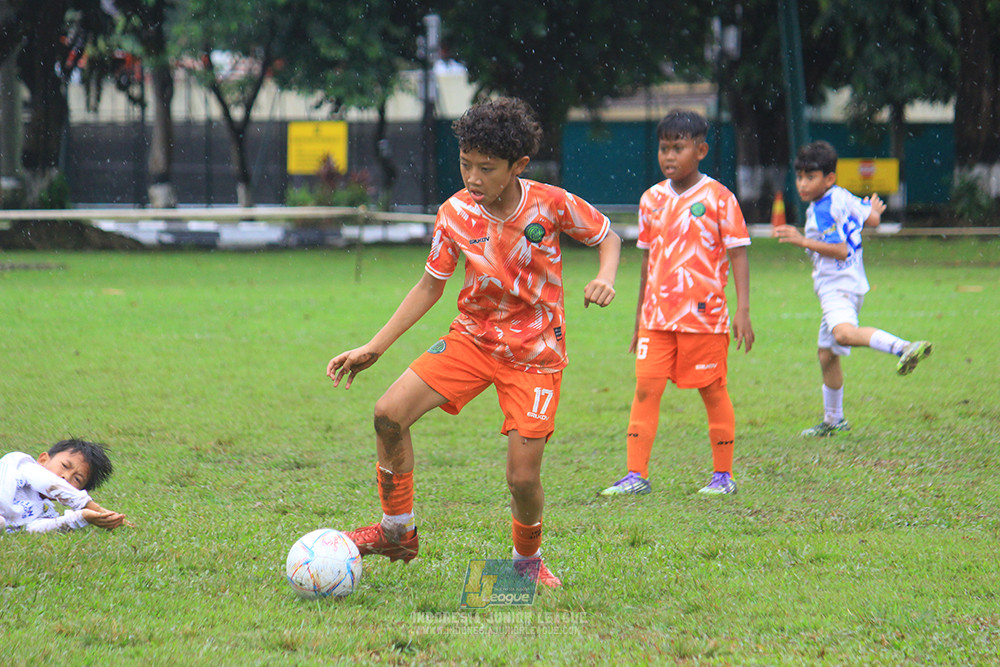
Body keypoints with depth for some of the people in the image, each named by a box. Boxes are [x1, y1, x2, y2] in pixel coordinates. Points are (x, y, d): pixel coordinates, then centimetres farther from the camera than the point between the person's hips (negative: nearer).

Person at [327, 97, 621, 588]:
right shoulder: (455, 215, -8)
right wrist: (373, 348, 2)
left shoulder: (551, 204, -16)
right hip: (473, 336, 3)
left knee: (523, 477, -11)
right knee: (389, 413, -17)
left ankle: (528, 560, 22)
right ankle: (397, 532, 3)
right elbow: (430, 287, 5)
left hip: (535, 352, -3)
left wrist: (605, 280, -19)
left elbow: (606, 236, 3)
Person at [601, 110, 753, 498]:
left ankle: (723, 475, 15)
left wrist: (743, 310, -12)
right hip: (657, 316, 4)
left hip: (704, 315, -4)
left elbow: (738, 254, -5)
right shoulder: (651, 200, 9)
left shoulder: (718, 198, -5)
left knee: (713, 391, 5)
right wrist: (640, 313, 19)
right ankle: (636, 475, -3)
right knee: (646, 388, -4)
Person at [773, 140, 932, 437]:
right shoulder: (843, 197, 10)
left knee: (844, 333, -39)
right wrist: (873, 210, 40)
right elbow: (873, 220, 19)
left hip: (839, 286, -11)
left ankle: (905, 348, -54)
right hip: (836, 288, 11)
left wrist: (803, 241, -24)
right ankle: (833, 420, 33)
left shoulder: (821, 211, -15)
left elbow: (840, 250, -22)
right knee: (827, 355, 21)